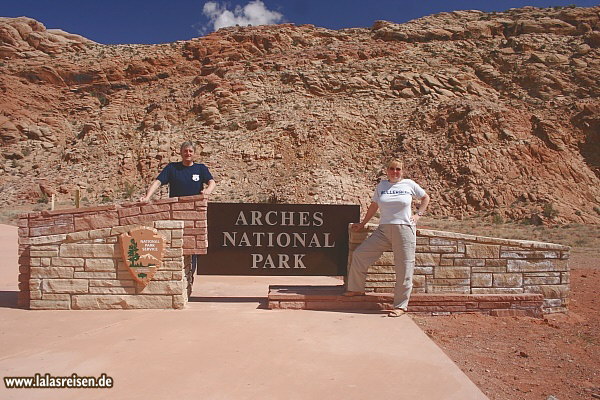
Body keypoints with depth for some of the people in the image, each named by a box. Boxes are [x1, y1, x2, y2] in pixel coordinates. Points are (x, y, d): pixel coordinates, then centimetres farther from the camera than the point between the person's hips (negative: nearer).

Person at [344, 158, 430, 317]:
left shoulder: (409, 184, 5)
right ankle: (357, 289, 14)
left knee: (404, 268, -2)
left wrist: (418, 214, 6)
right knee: (359, 254, -3)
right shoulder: (381, 185, 10)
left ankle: (401, 306, 8)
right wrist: (363, 223, 21)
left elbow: (425, 198, 18)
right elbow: (374, 206, 19)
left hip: (405, 230, -3)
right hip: (384, 230, 3)